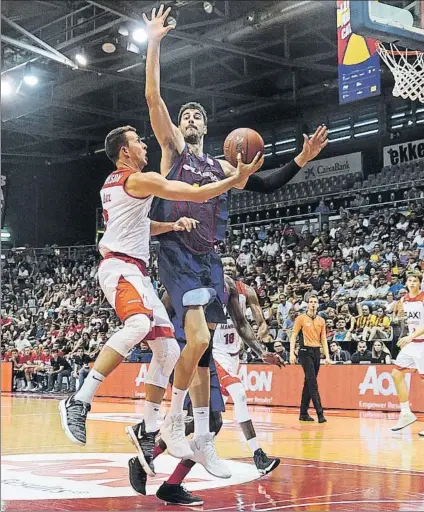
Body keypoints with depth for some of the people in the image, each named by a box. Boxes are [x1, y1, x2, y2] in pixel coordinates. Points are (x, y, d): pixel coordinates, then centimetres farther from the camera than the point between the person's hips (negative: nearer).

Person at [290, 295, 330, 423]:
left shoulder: (321, 320, 12)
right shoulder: (301, 318, -1)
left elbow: (323, 339, 14)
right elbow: (293, 336, -3)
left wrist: (327, 356, 6)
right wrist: (292, 354, -12)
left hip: (317, 352, 5)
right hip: (306, 351, -5)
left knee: (308, 383, 9)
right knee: (312, 383, -12)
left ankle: (303, 413, 15)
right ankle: (320, 413, -16)